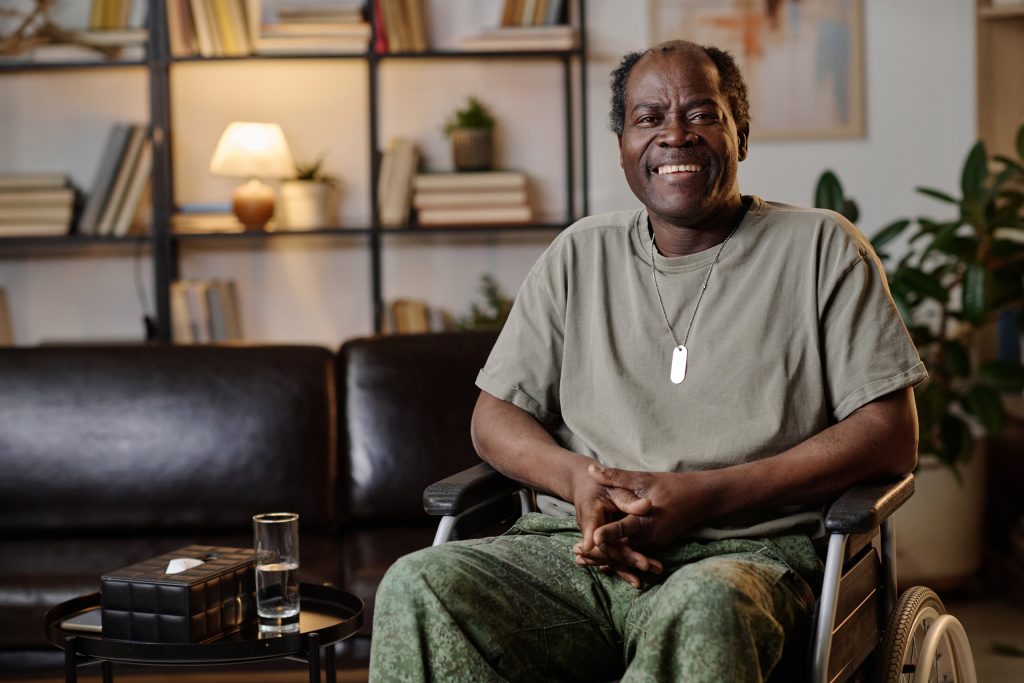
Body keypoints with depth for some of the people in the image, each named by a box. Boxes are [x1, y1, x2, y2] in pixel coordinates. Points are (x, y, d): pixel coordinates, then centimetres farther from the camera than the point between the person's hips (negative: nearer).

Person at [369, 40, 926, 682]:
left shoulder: (820, 247, 8)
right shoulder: (580, 255, 18)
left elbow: (892, 436, 0)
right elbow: (496, 416, 19)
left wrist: (706, 495, -11)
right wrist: (579, 479, -6)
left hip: (746, 552, -3)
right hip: (575, 547, 3)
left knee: (704, 610, -40)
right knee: (417, 587, -27)